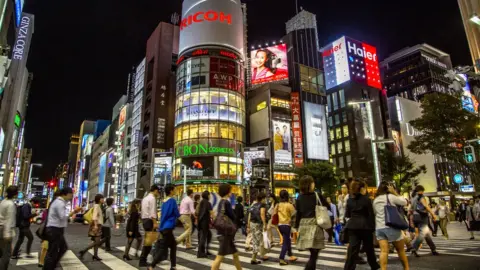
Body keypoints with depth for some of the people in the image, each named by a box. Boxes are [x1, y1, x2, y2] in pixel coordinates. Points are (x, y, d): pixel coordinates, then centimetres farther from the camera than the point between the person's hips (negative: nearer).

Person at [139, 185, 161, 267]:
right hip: (149, 221, -10)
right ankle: (142, 261, 4)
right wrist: (155, 223, -22)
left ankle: (143, 260, 17)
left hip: (144, 220, 10)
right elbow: (152, 212, -20)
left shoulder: (145, 198, 18)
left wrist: (144, 221, 19)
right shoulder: (152, 198, -12)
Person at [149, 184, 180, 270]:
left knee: (173, 245, 16)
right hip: (167, 228, -8)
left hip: (163, 227, 8)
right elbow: (177, 214, -9)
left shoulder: (164, 201, 12)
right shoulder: (172, 200, -11)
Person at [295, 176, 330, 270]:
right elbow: (328, 207, 7)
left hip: (303, 225, 5)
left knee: (313, 254, 21)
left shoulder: (299, 197, 3)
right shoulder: (317, 195, -6)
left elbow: (298, 214, 6)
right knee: (314, 255, -1)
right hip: (315, 225, -4)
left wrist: (297, 227, 12)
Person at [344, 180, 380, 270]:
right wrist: (373, 227, -1)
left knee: (352, 249, 2)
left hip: (352, 226, 3)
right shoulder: (366, 199, -7)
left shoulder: (349, 199, 6)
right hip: (365, 226, -3)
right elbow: (371, 214, -7)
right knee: (369, 248, 16)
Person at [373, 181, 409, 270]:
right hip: (392, 227, -4)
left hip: (379, 228, 4)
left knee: (383, 251, -4)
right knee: (401, 250, 14)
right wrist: (395, 193, 9)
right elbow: (404, 202, 8)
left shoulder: (375, 200, 14)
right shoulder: (390, 196, -1)